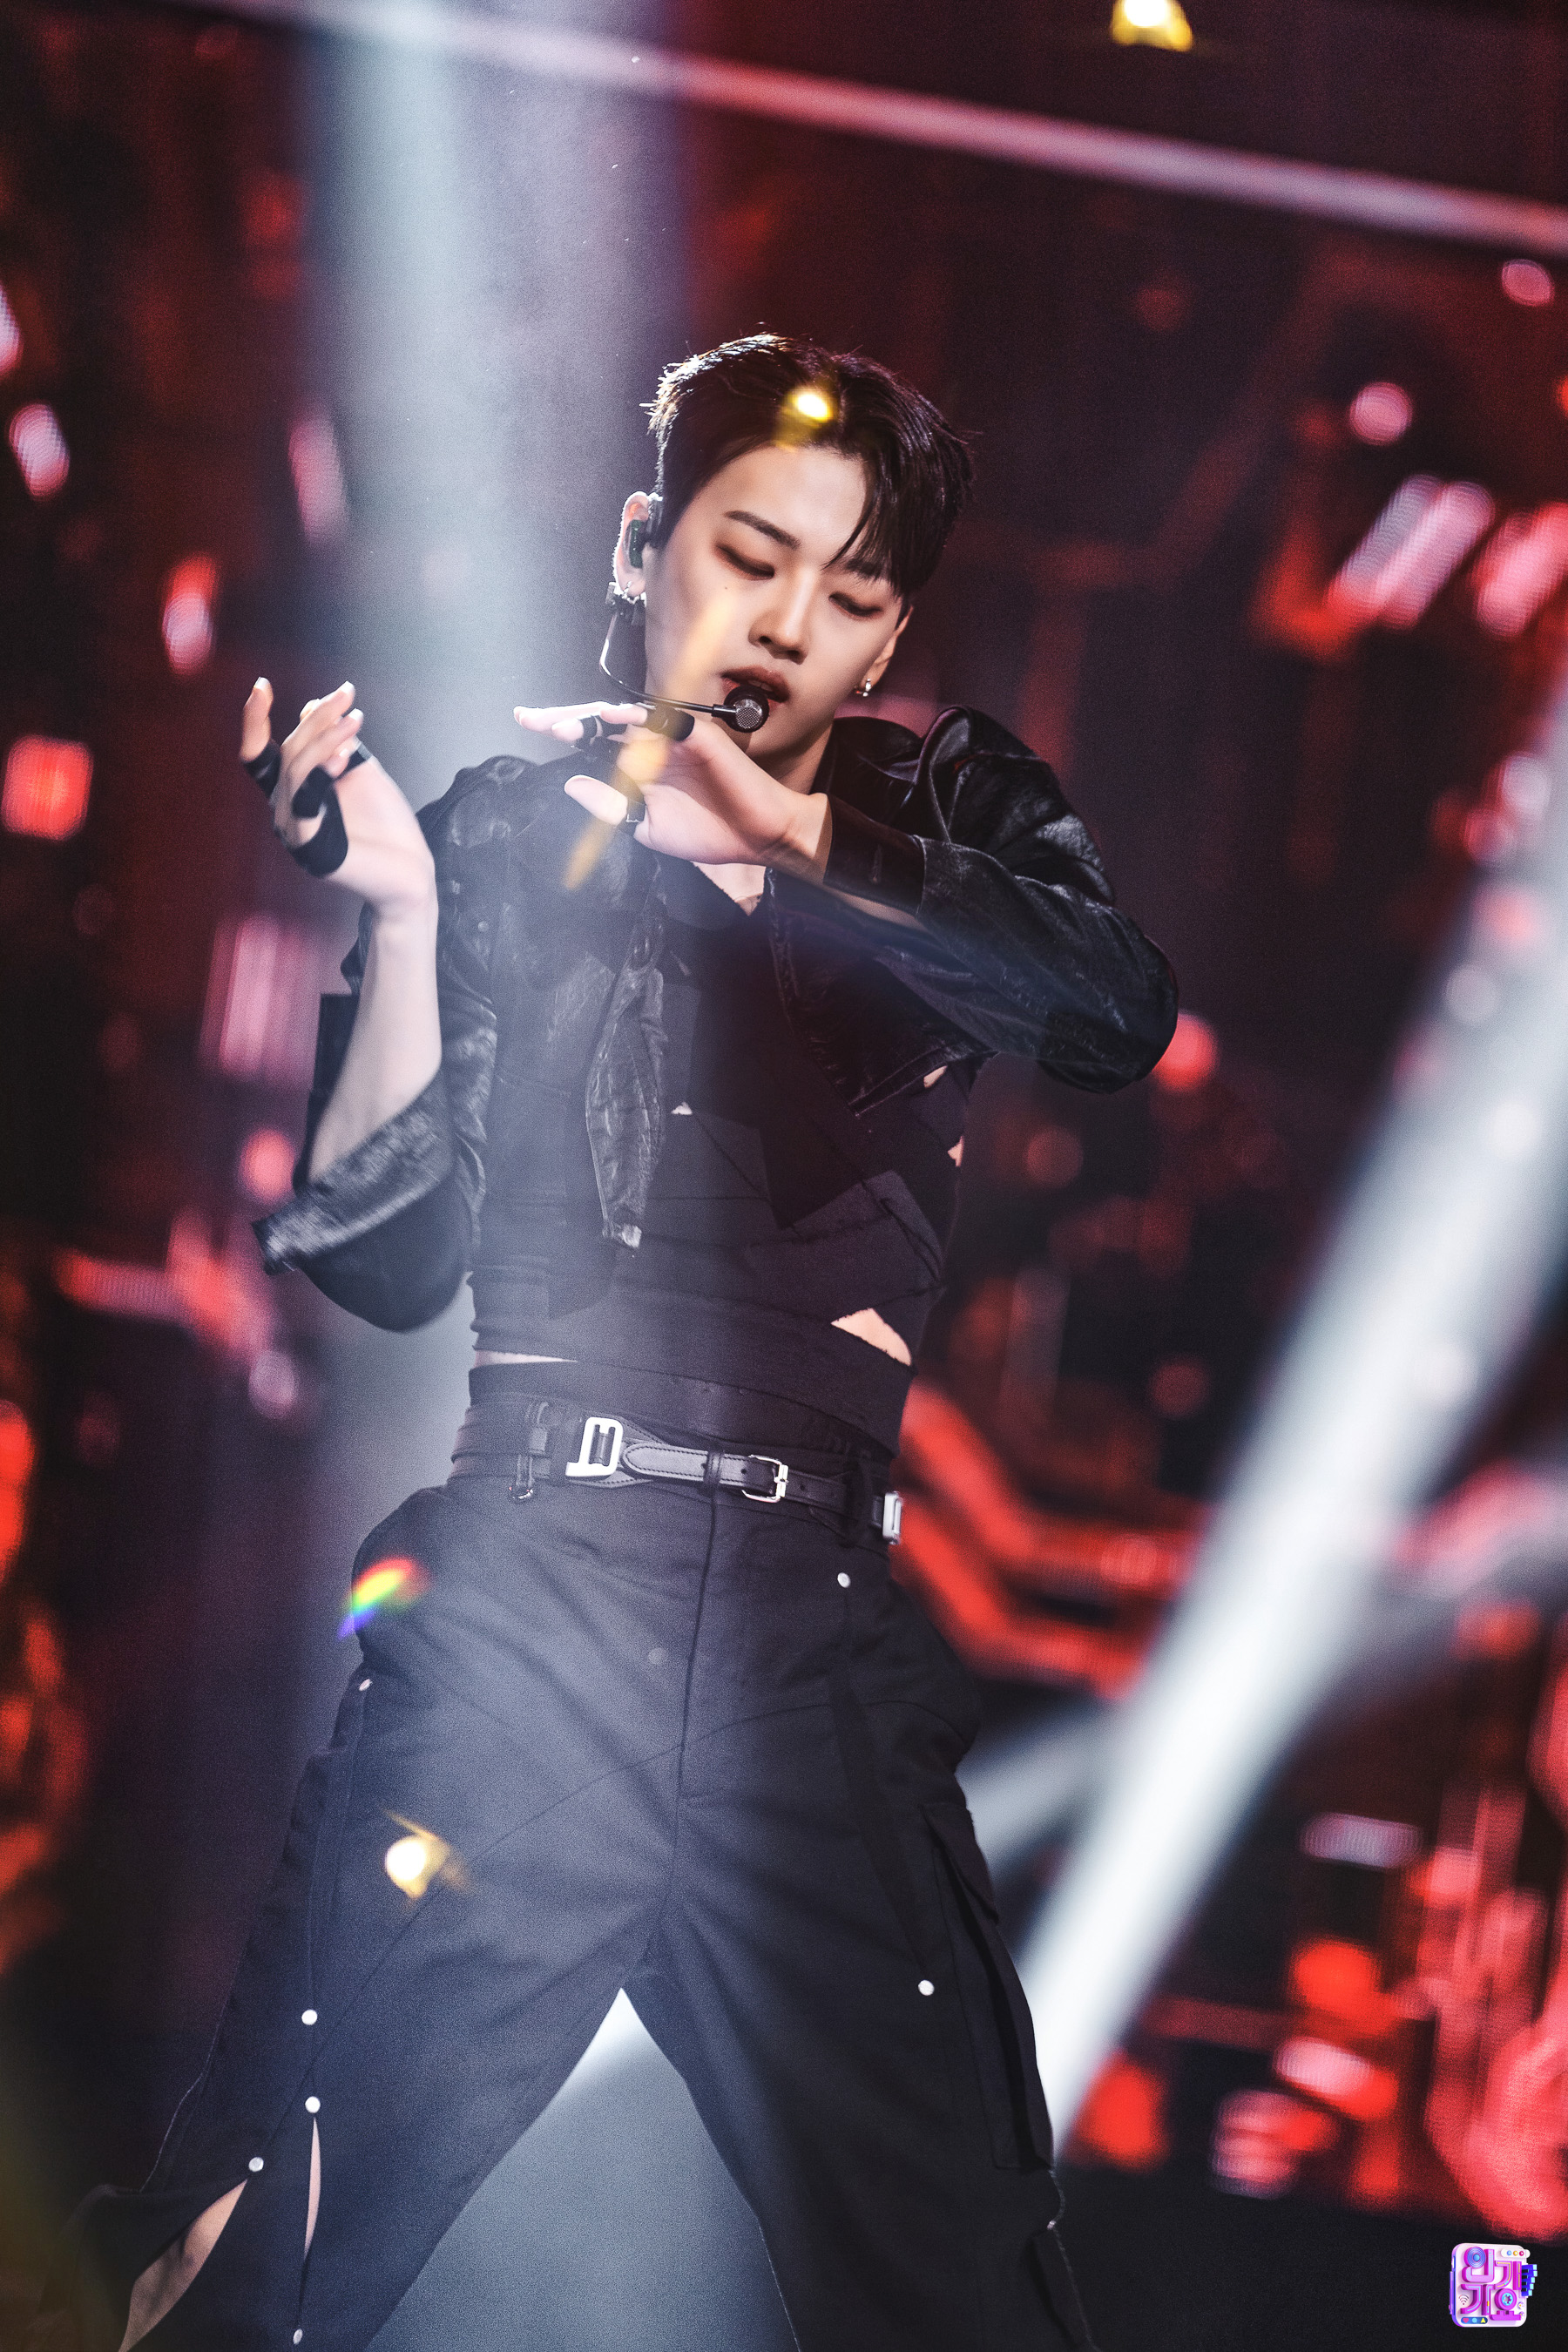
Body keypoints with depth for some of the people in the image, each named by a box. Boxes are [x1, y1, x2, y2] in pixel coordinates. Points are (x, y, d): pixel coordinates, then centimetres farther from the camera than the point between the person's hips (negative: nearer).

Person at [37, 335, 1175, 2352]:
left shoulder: (937, 815, 14)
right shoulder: (505, 837, 11)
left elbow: (1119, 1012, -8)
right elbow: (386, 1257, 4)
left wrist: (783, 832, -11)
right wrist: (401, 908, -5)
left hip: (821, 1636, 2)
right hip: (526, 1605, -1)